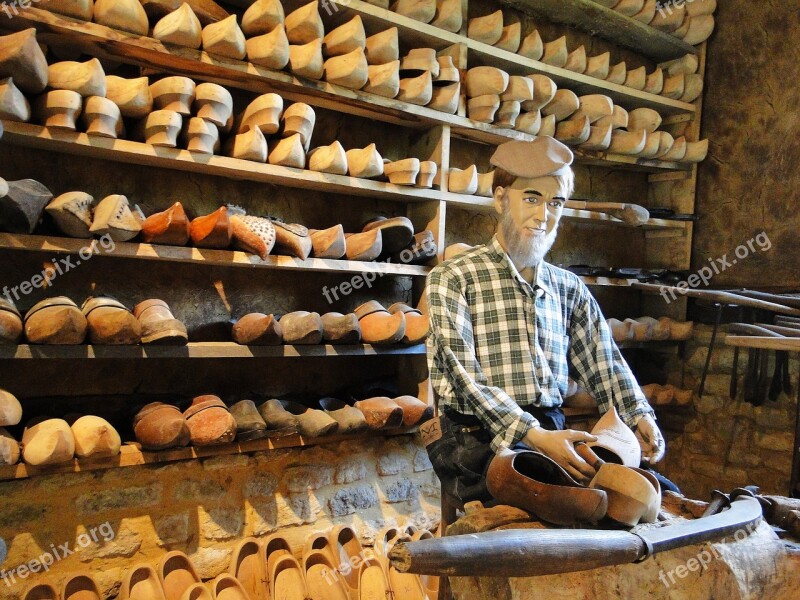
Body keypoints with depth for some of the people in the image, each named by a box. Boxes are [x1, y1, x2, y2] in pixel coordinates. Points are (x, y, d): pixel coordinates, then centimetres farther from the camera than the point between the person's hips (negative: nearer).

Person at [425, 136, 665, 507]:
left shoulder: (569, 289, 17)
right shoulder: (452, 278, -1)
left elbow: (603, 362, 13)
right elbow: (464, 376, -12)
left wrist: (639, 417, -7)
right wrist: (533, 436, -22)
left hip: (554, 434, 6)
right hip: (480, 440, -6)